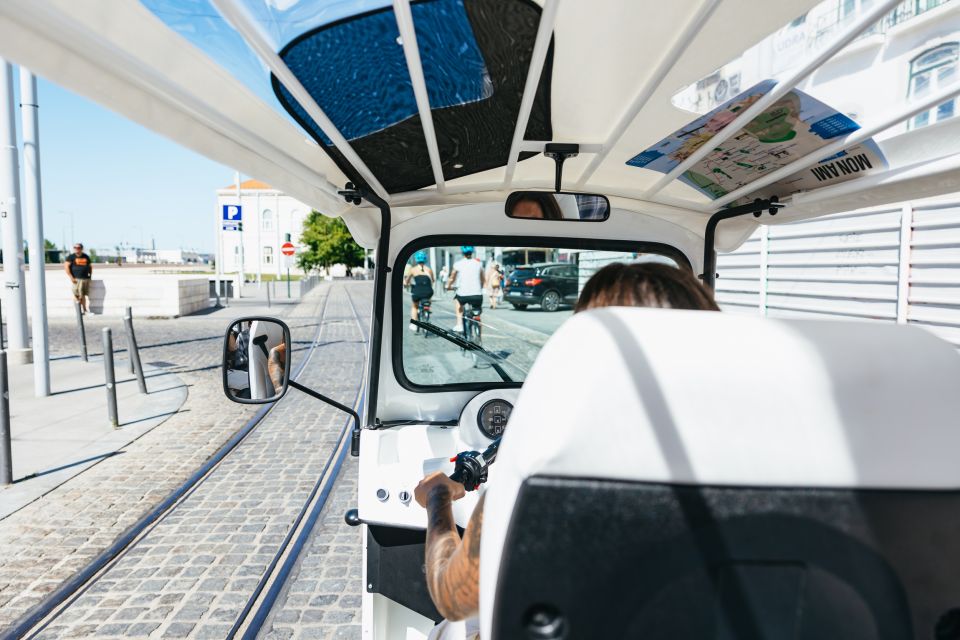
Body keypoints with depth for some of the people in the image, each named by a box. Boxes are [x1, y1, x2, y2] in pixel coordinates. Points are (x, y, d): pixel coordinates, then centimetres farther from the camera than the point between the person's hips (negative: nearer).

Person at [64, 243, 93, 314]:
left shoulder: (86, 257, 15)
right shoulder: (71, 257, 1)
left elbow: (90, 266, 26)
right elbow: (66, 266, -5)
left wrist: (90, 275, 15)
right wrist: (71, 277, -11)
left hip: (86, 279, 4)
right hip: (77, 279, -4)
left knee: (83, 295, 11)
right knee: (78, 295, -9)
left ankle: (84, 309, 17)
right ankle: (78, 310, -4)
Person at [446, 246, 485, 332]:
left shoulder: (458, 264, 3)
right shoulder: (478, 263, 9)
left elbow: (452, 278, 14)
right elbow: (482, 280, 19)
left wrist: (448, 286, 34)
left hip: (463, 295, -1)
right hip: (478, 295, 1)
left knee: (457, 299, 32)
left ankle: (459, 324, 21)